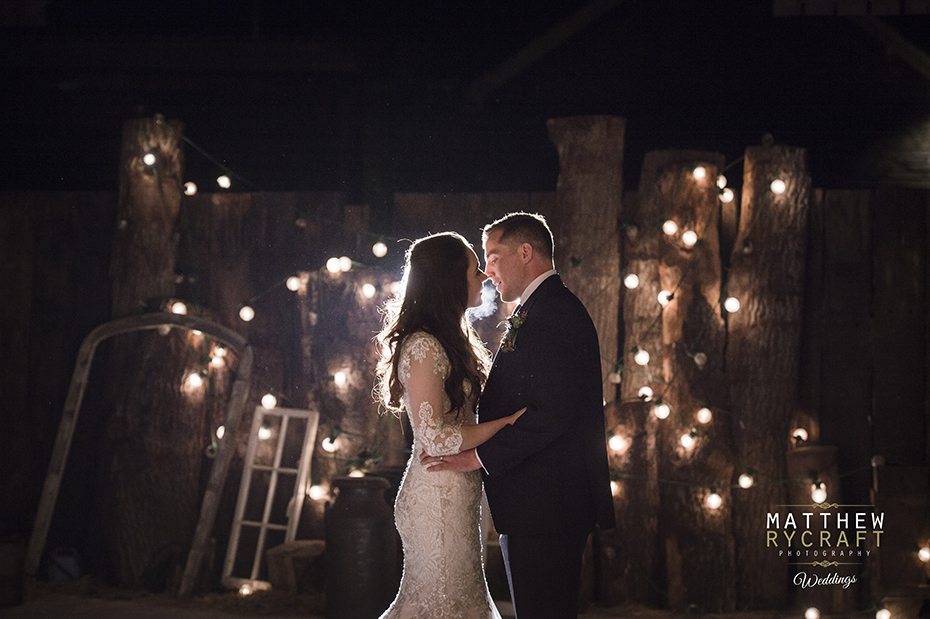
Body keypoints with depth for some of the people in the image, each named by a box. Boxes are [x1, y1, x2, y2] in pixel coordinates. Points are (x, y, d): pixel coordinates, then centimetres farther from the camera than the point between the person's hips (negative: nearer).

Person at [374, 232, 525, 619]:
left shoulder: (450, 341, 14)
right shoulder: (423, 348, -17)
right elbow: (434, 438, -22)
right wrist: (508, 421, -16)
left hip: (454, 496, 10)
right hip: (438, 498, -10)